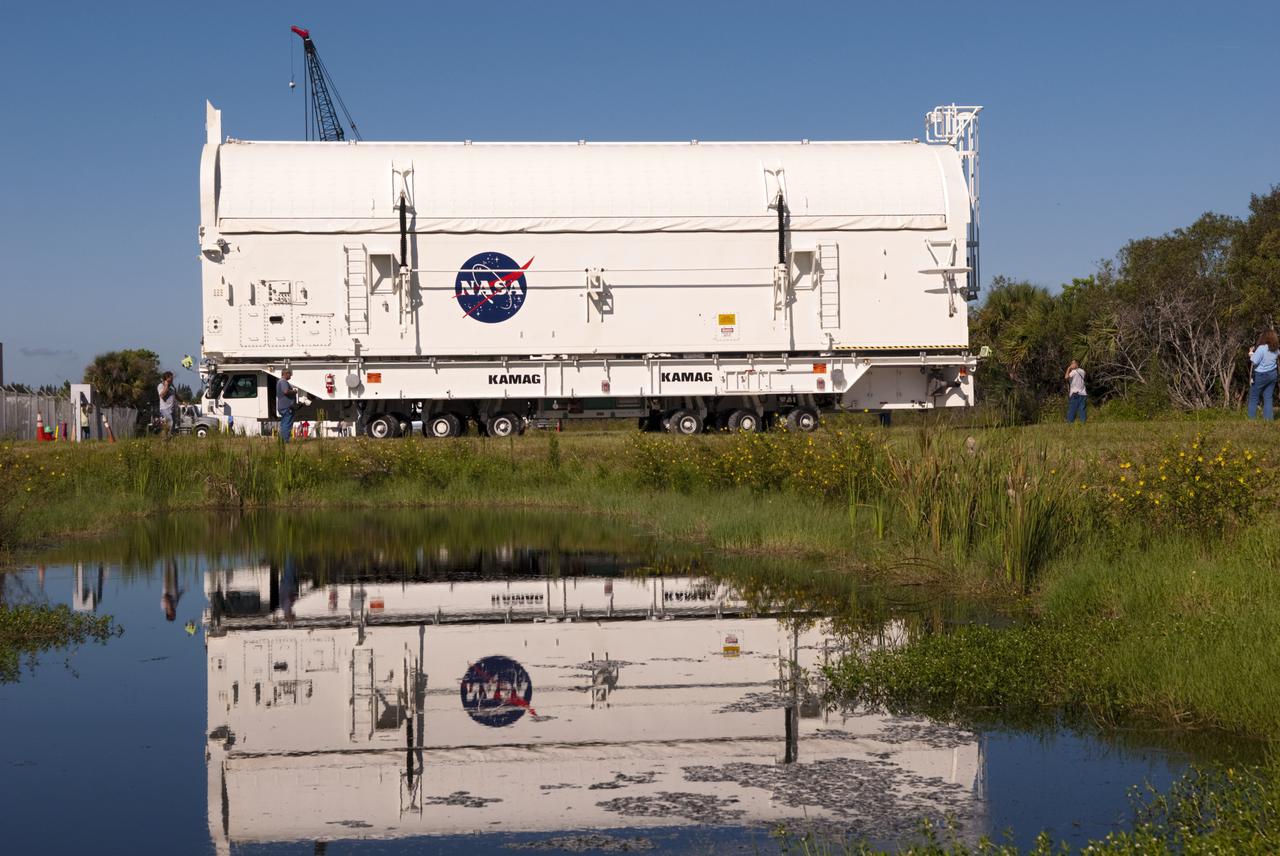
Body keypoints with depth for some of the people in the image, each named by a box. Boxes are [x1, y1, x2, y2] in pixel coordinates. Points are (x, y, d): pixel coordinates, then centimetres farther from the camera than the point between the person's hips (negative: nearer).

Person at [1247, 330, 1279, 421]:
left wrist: (1251, 354, -2)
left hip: (1261, 375, -6)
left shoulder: (1261, 348, -22)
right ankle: (1268, 417, 7)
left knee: (1254, 397, 7)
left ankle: (1251, 418, 8)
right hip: (1272, 374, 6)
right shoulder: (1276, 349, 0)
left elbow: (1254, 361, -20)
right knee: (1268, 397, 10)